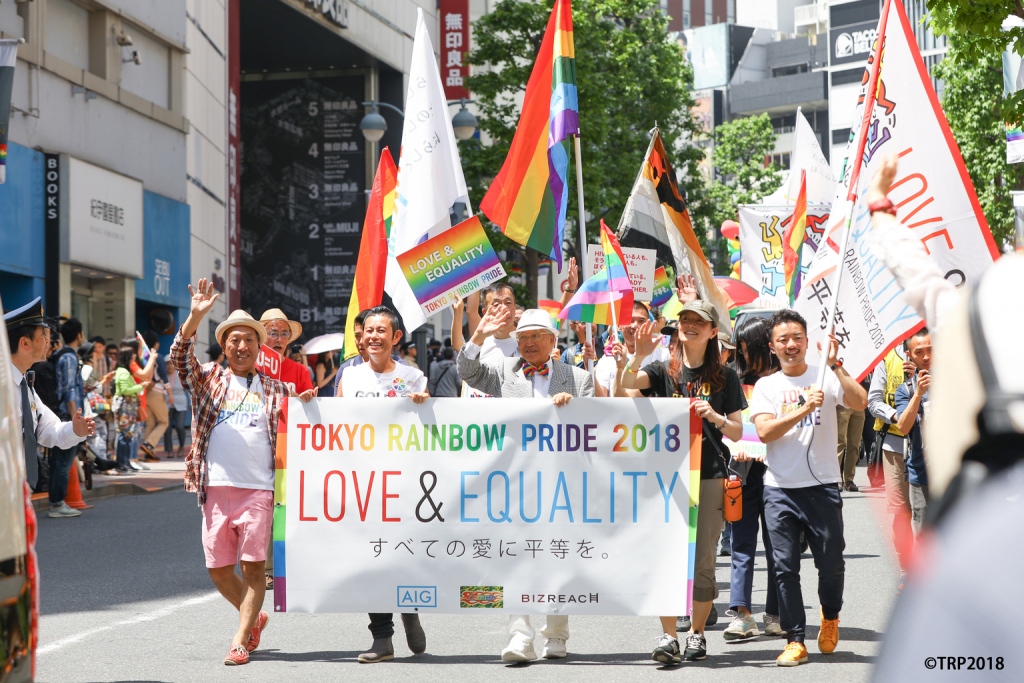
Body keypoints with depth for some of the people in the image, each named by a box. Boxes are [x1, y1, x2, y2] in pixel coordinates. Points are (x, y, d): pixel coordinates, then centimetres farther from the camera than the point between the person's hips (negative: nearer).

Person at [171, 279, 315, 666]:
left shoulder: (274, 389, 14)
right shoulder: (208, 380, 12)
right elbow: (180, 357, -5)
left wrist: (304, 406, -4)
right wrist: (195, 316, -18)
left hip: (259, 489, -1)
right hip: (216, 488, 1)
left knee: (253, 566, -6)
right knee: (218, 569, 5)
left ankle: (241, 641, 1)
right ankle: (254, 618, 28)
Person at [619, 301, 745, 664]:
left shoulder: (724, 376, 9)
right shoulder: (662, 371, 9)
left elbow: (737, 433, 8)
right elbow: (626, 384, -11)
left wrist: (715, 417, -12)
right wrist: (637, 357, -29)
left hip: (710, 476, 0)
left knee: (702, 561, 1)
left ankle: (697, 633, 14)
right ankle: (668, 636, -4)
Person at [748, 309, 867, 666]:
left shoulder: (825, 378, 4)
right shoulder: (766, 386, 7)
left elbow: (860, 403, -13)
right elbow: (765, 431, -8)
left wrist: (835, 366, -21)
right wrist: (804, 409, -18)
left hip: (822, 485, -1)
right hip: (780, 489, 1)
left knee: (831, 563, 2)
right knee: (785, 567, -1)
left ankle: (830, 616, 31)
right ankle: (795, 640, 9)